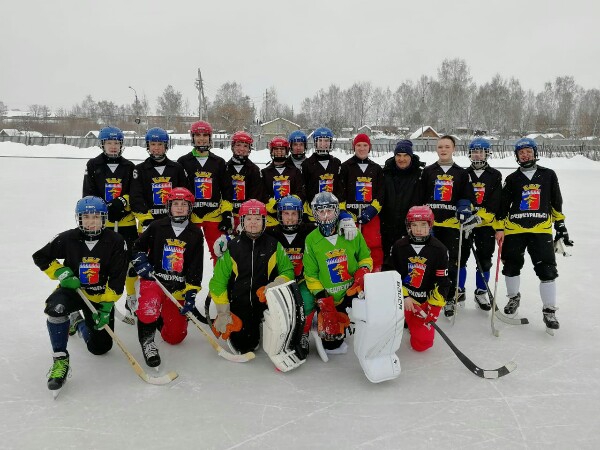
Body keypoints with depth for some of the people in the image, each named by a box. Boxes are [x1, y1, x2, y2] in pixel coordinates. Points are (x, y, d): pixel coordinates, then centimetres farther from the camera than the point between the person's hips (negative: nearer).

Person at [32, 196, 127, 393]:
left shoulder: (115, 242, -13)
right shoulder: (68, 239, -11)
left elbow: (117, 279, -10)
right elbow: (40, 256, 2)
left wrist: (106, 307, -14)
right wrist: (62, 273, -13)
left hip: (101, 297, 1)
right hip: (73, 290, 0)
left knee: (100, 347, 4)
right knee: (56, 307, -37)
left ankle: (81, 324, 38)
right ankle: (60, 358, -17)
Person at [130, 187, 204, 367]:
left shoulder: (195, 234, 2)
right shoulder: (157, 227, -1)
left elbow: (196, 268, 0)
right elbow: (137, 247, 11)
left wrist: (191, 294, -7)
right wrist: (141, 263, -8)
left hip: (178, 288, 2)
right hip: (153, 280, -2)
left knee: (176, 336, 1)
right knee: (150, 304, -36)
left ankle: (160, 318, 33)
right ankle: (147, 340, -10)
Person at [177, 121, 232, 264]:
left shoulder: (219, 162, 9)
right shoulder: (183, 162, 6)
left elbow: (226, 190, 8)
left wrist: (227, 213, 1)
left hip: (214, 215, 0)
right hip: (189, 215, 0)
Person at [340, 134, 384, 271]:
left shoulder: (377, 169, 14)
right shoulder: (346, 167, 6)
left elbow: (381, 193, 9)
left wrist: (372, 211, -7)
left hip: (371, 215, 2)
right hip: (350, 215, -2)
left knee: (374, 245, -2)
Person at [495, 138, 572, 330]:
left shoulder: (548, 175, 8)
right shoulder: (512, 179, 7)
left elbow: (556, 203, 11)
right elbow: (503, 205, 8)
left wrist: (561, 227, 10)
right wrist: (499, 228, 1)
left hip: (541, 230, -1)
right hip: (514, 230, 1)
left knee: (547, 270, -6)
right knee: (511, 267, 9)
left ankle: (549, 310, 6)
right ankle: (513, 298, 34)